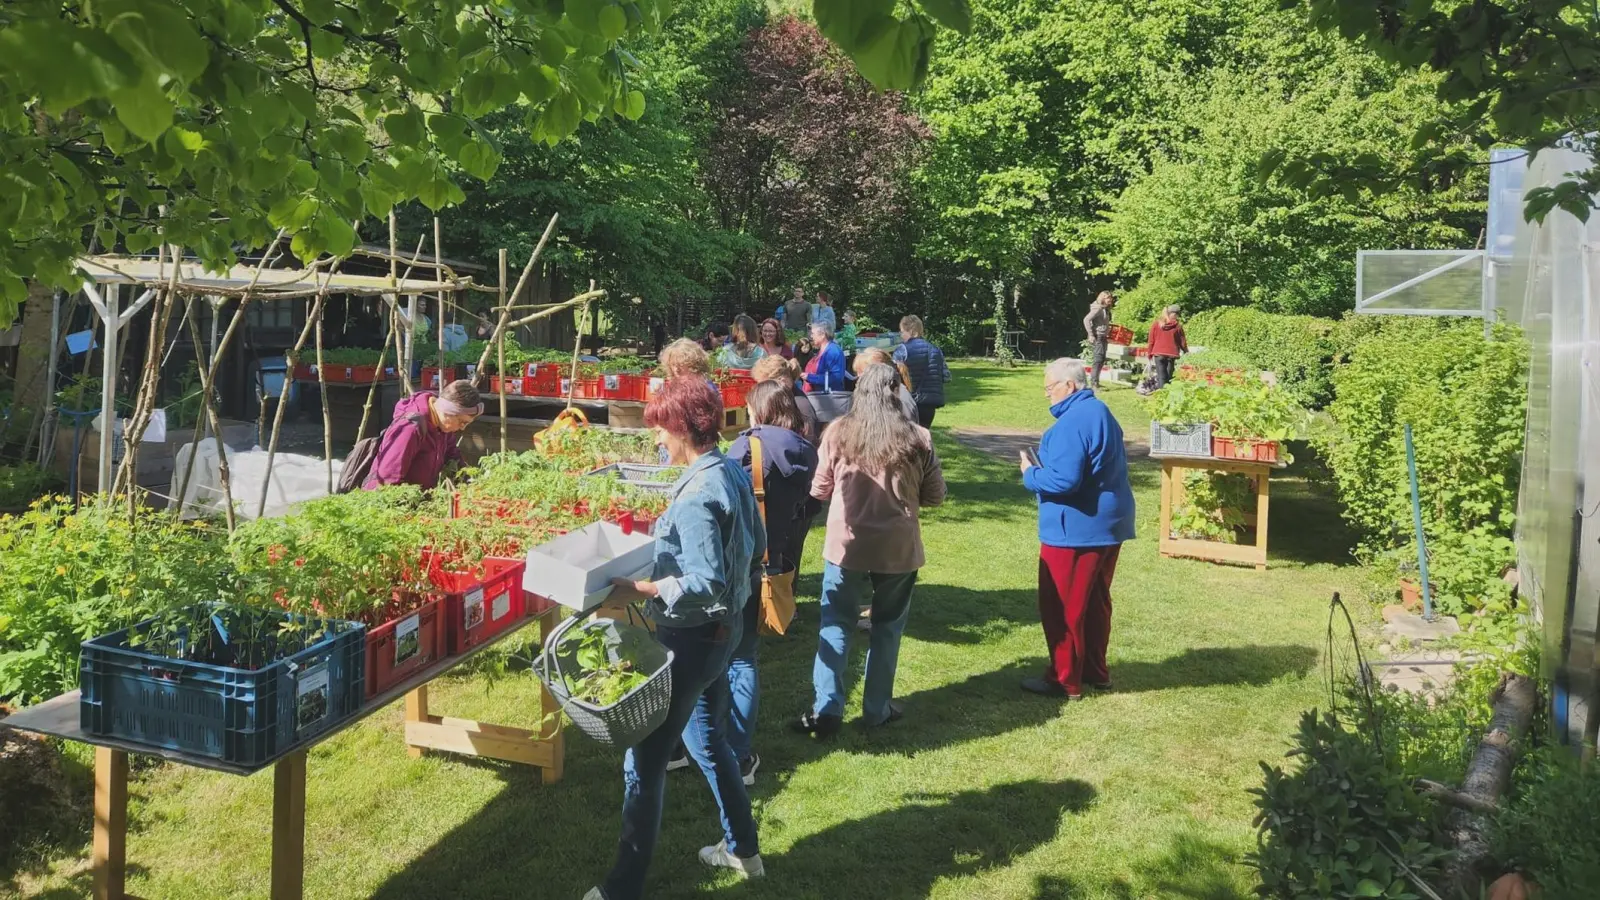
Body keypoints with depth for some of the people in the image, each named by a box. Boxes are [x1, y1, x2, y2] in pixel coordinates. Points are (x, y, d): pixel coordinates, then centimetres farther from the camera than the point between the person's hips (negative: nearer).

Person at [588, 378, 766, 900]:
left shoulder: (696, 496, -25)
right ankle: (742, 849, 39)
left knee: (645, 762, 2)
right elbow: (756, 547, 13)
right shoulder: (734, 473, 2)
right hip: (726, 627, 10)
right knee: (708, 740, 25)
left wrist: (635, 590, -30)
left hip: (691, 640, -10)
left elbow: (705, 584, -30)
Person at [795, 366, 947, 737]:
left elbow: (820, 491, 2)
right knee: (887, 627, 15)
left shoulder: (838, 432, -8)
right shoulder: (918, 438, -7)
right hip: (898, 548, 1)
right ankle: (877, 709, 24)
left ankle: (826, 711, 9)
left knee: (836, 625, 9)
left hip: (847, 545, 0)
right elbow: (935, 496, 2)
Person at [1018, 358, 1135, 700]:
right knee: (1095, 602, 18)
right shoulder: (1103, 413, 12)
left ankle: (1065, 681, 9)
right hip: (1110, 524, 10)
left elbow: (1063, 480, -27)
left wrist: (1030, 474, -9)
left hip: (1075, 529, -10)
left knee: (1061, 607, 1)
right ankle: (1095, 672, 28)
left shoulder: (1072, 423, -20)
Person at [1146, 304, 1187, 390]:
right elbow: (1182, 342, 5)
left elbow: (1151, 341, 5)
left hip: (1158, 354, 1)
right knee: (1169, 376, 5)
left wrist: (1150, 355, 12)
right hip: (1172, 354, -1)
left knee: (1161, 377, 0)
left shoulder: (1156, 325, 4)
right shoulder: (1177, 326, -1)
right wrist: (1186, 352, 21)